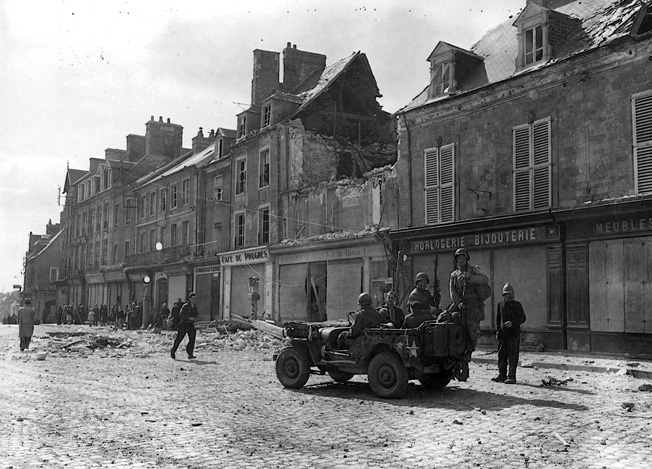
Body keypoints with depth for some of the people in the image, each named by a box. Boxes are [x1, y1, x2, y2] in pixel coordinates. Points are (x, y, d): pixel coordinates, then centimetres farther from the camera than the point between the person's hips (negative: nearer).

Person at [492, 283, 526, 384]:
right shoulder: (500, 304, 11)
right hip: (502, 333, 4)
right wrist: (498, 331, 13)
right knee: (501, 355, 6)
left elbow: (522, 318, -1)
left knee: (512, 356, -3)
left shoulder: (517, 305, -1)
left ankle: (512, 376, 1)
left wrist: (512, 323, -16)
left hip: (513, 334, -4)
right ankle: (502, 375, 14)